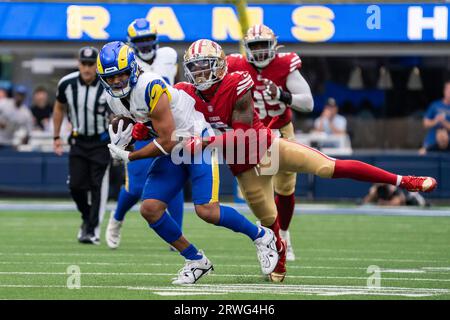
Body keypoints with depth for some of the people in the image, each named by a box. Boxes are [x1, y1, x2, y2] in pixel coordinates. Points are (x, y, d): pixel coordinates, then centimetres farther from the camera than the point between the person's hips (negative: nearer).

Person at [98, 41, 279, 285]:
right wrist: (131, 134, -11)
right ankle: (195, 261, 7)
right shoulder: (114, 98, -2)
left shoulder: (150, 89, -29)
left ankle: (261, 237, 6)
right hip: (173, 153, 8)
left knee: (206, 210, -19)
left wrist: (129, 156, -18)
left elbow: (168, 142, -26)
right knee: (150, 209, -8)